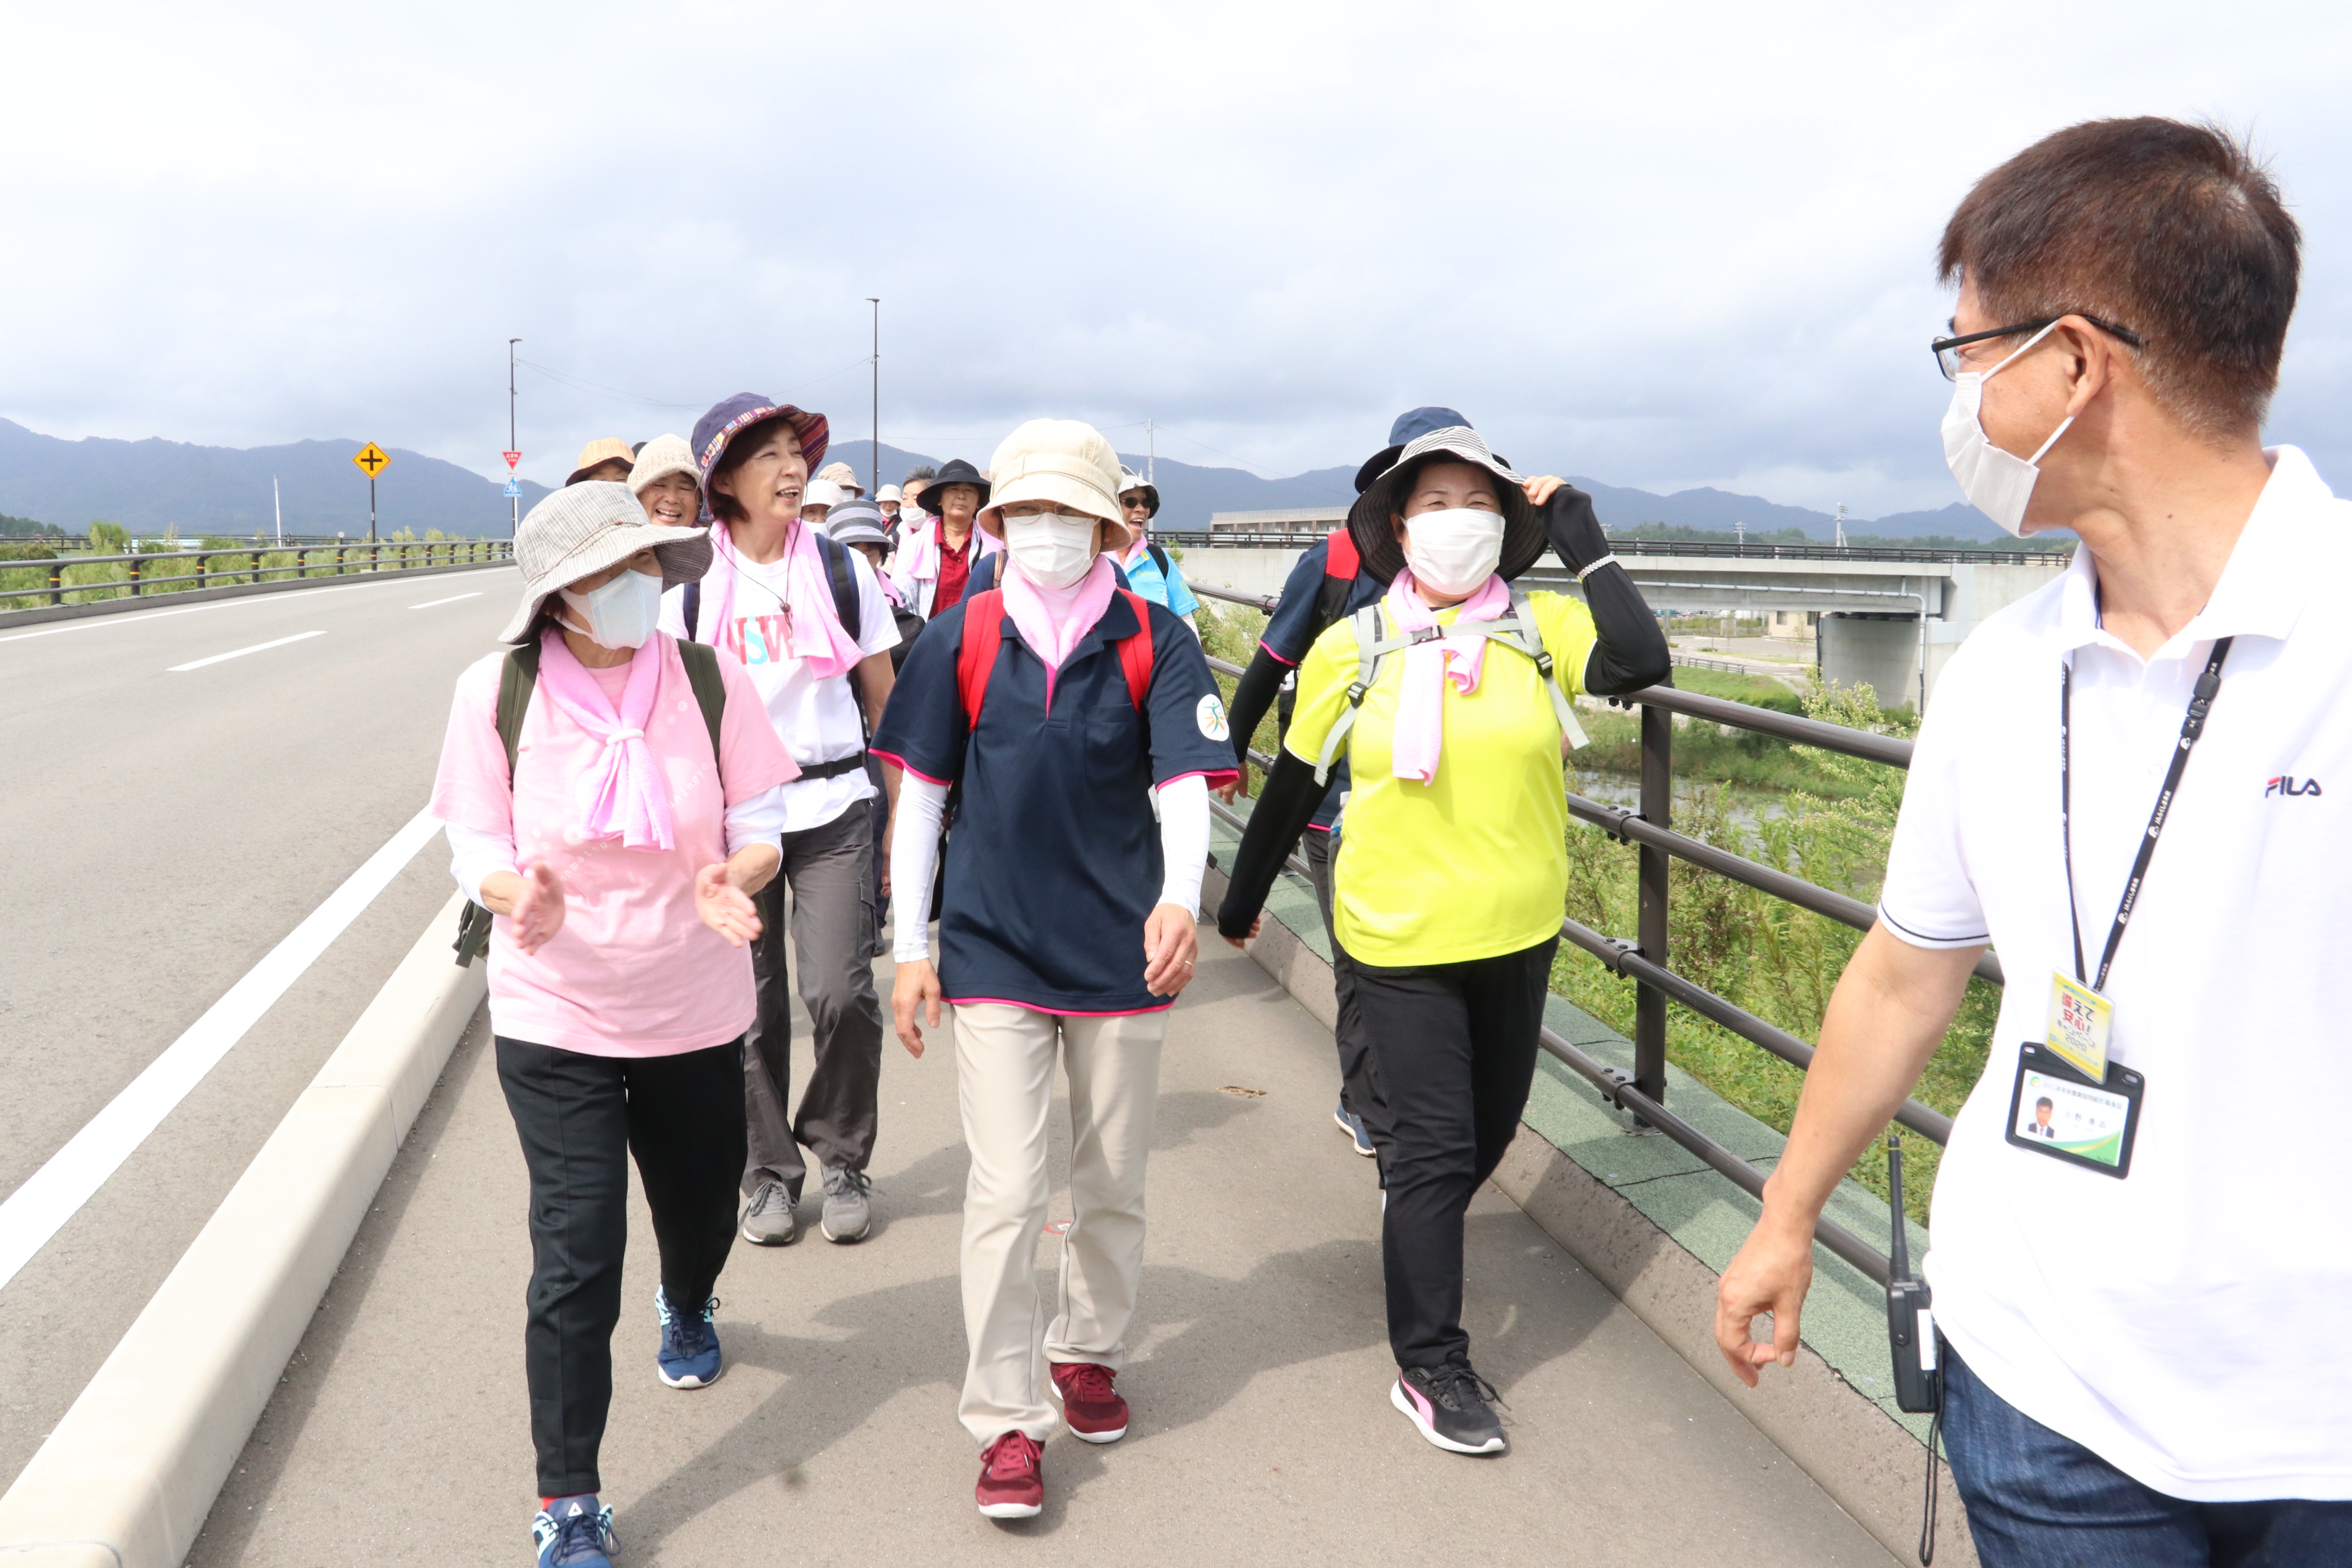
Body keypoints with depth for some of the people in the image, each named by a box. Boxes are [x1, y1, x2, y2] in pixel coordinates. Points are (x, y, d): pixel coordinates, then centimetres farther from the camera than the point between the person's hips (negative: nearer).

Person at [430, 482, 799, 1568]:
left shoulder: (710, 681, -10)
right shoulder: (496, 693, -12)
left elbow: (760, 827, -3)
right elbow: (477, 848, -5)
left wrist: (731, 878, -26)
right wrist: (520, 895, -27)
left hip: (694, 1009, 2)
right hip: (554, 1015, -2)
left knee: (702, 1205, 20)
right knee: (576, 1257, -4)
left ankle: (687, 1308, 59)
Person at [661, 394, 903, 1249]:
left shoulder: (842, 568, 3)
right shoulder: (690, 582, 1)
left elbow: (883, 703, 8)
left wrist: (902, 818, 7)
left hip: (834, 808, 0)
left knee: (842, 993, -7)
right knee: (750, 1006, 5)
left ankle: (843, 1160, 16)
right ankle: (769, 1172, 24)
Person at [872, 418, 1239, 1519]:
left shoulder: (1153, 641, -3)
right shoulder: (960, 639, -1)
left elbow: (1184, 783, -10)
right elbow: (919, 795, 3)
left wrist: (1178, 899, -29)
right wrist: (911, 947, 1)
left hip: (1120, 954, 1)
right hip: (992, 953, -1)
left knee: (1113, 1183, 14)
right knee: (1005, 1190, -3)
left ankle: (1087, 1349, 39)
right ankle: (1006, 1419, 11)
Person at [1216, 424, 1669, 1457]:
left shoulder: (1543, 629, -2)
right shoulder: (1352, 649, -4)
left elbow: (1641, 661, -22)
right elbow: (1293, 785, 5)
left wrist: (1582, 539, -14)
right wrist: (1241, 901, 12)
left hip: (1516, 934, 3)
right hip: (1400, 941, -3)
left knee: (1490, 1129, 18)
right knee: (1436, 1143, -1)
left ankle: (1418, 1243, 48)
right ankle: (1429, 1369, 14)